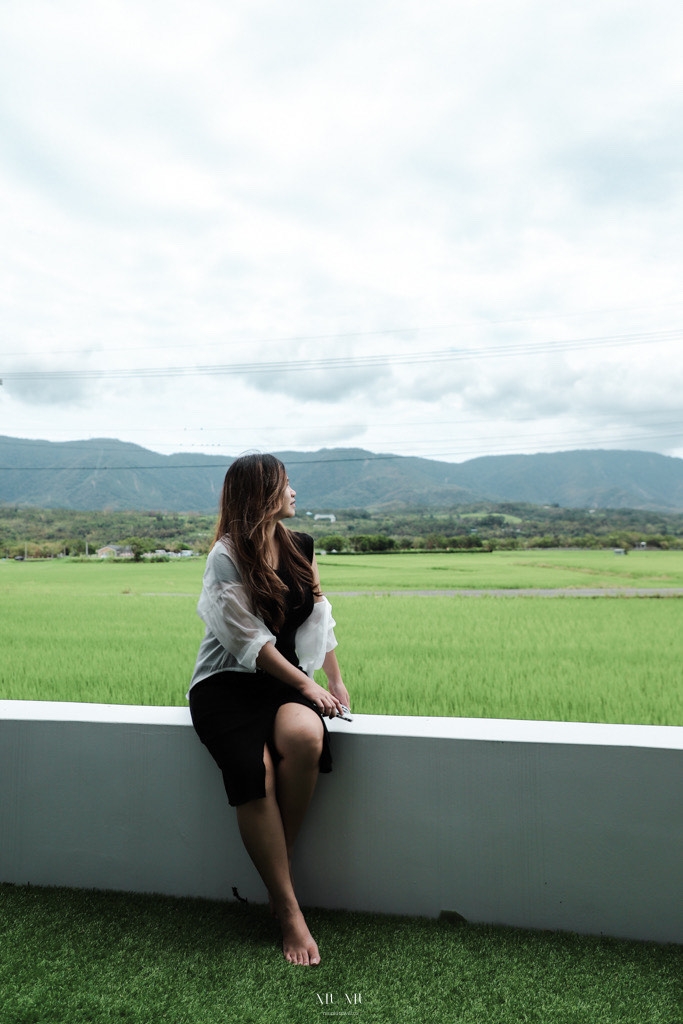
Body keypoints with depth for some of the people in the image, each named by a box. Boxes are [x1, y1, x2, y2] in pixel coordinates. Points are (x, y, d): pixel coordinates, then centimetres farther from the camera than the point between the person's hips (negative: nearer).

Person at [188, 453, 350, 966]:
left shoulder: (299, 548, 10)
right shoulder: (226, 556, -9)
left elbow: (320, 617, 16)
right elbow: (249, 640, -12)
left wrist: (337, 682, 11)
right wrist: (306, 685, -11)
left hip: (283, 678, 4)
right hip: (227, 683, -4)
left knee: (304, 736, -30)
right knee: (256, 774, -28)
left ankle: (281, 856, -7)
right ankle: (289, 911, -12)